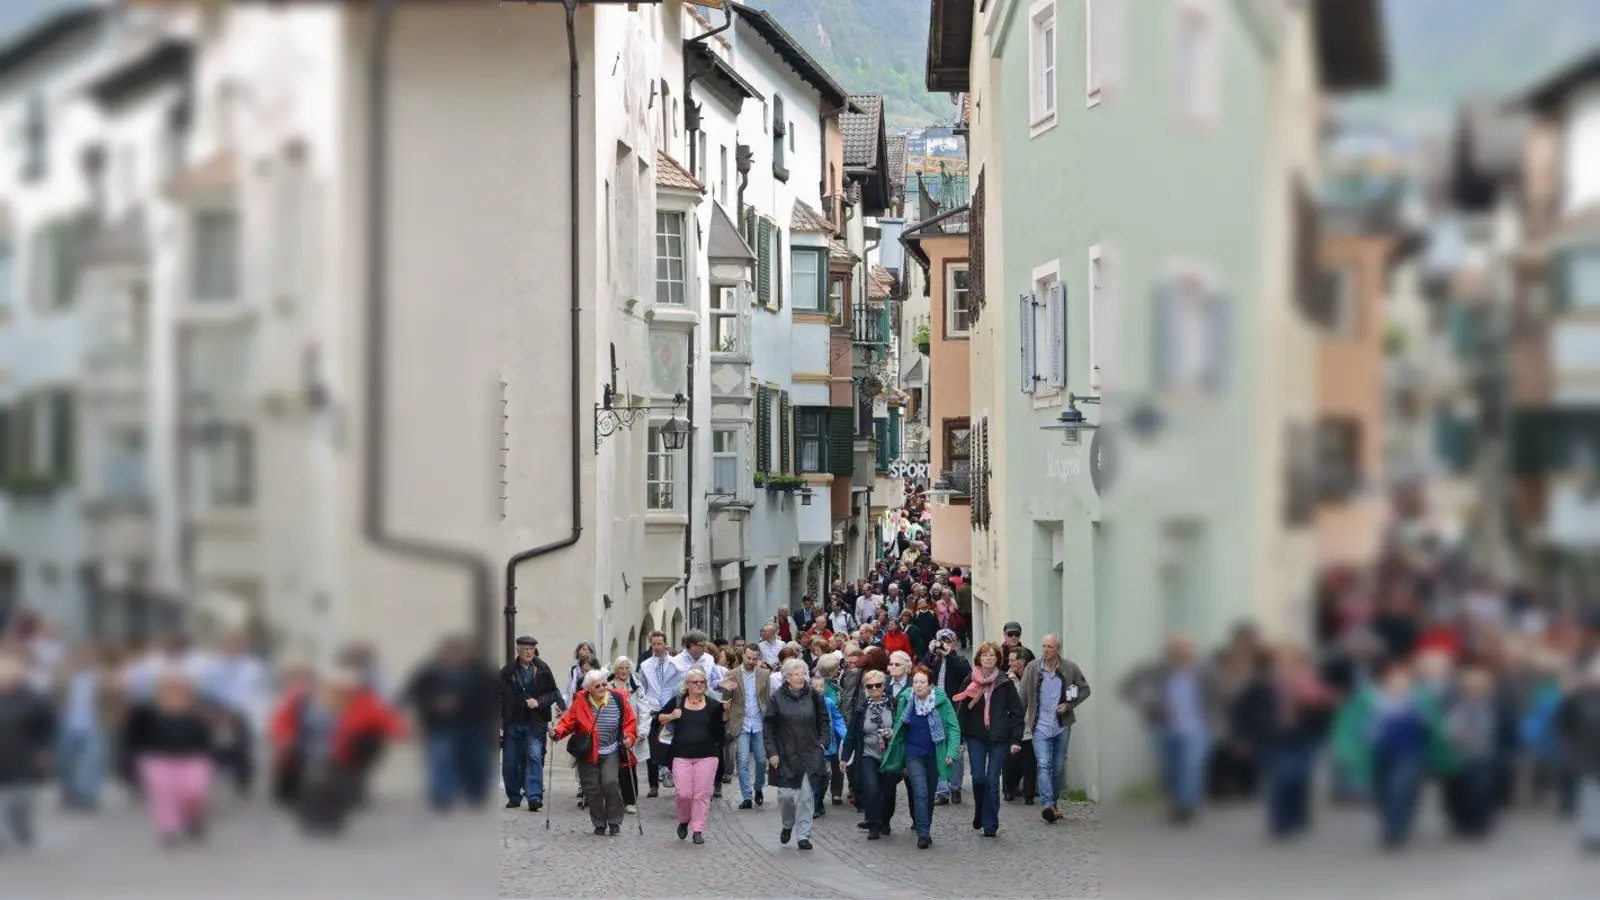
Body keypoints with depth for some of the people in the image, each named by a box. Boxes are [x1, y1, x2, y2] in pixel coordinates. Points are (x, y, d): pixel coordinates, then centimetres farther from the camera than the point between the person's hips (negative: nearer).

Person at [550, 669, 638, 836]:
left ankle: (614, 822, -1)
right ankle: (599, 824, 20)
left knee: (610, 783, -18)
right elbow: (568, 722, -2)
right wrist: (557, 732, -20)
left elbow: (630, 721, 1)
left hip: (611, 752, -1)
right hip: (587, 753, 1)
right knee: (591, 789, 3)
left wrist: (629, 737, -15)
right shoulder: (580, 702, -5)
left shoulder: (618, 699, -5)